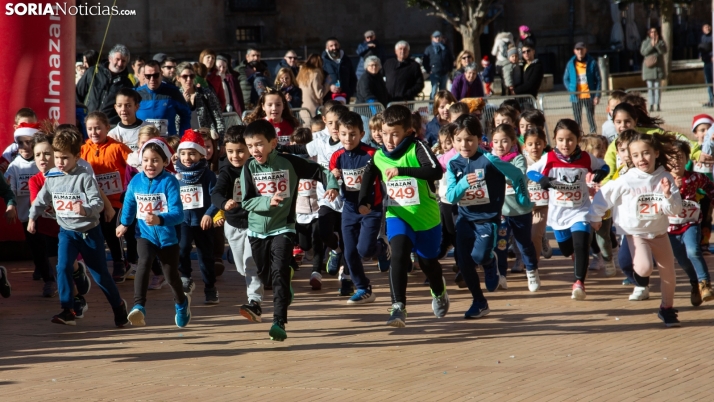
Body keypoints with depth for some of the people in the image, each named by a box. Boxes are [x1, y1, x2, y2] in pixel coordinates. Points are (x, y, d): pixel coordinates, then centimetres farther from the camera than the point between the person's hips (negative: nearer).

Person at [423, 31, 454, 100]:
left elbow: (451, 60, 18)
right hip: (434, 73, -4)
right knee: (434, 91, -11)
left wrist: (449, 69, 9)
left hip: (444, 73, 4)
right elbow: (425, 62, 0)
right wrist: (429, 70, -7)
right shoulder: (429, 49, 2)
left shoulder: (446, 48, 11)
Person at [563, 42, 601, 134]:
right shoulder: (571, 64, 3)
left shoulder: (592, 63, -2)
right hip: (576, 96, 2)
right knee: (577, 121, 6)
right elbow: (565, 79, 12)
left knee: (591, 119, 0)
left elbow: (598, 80, 0)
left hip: (589, 95, -2)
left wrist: (597, 95, -8)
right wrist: (571, 90, -4)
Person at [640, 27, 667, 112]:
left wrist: (657, 44, -20)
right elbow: (643, 52, -4)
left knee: (657, 87, -2)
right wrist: (651, 45, -15)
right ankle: (651, 105, -4)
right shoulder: (645, 42, 9)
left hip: (658, 67, 0)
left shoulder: (661, 42, 9)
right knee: (650, 87, -4)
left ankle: (657, 105, -1)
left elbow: (664, 51, -7)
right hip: (649, 67, 0)